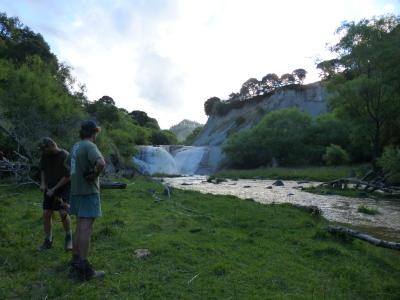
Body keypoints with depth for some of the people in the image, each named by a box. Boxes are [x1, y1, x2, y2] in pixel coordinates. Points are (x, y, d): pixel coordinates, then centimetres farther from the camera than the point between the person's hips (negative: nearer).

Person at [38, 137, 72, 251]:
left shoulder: (65, 156, -19)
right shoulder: (45, 155, -1)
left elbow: (67, 177, -18)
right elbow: (42, 169, 15)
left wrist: (54, 189, -18)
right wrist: (43, 183, 1)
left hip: (64, 187, -5)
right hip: (49, 188, 6)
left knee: (63, 213, -16)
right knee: (46, 213, 1)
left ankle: (68, 236, 8)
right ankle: (48, 241, 16)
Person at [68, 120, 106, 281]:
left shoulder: (76, 146, 12)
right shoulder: (89, 146, -16)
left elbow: (68, 164, 31)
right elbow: (101, 163, -35)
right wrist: (95, 175, -16)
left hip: (77, 191, 9)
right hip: (88, 191, -9)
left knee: (80, 227, 15)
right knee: (86, 228, -7)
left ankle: (75, 263, 24)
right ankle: (84, 269, -2)